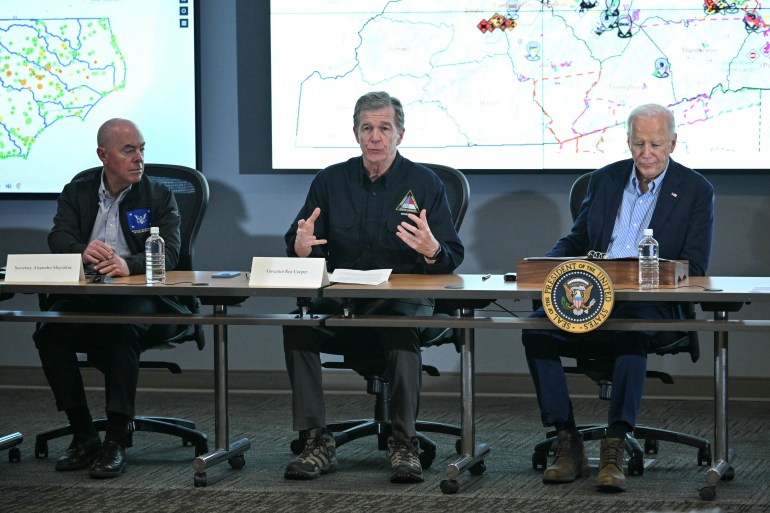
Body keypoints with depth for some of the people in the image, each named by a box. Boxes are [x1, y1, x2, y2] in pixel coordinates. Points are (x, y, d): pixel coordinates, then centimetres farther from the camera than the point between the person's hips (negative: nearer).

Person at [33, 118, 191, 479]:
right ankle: (82, 434, -13)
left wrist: (128, 264, -28)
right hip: (84, 298, 3)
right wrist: (83, 253, -27)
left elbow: (169, 253, -7)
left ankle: (116, 441, -30)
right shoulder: (76, 193, 14)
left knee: (121, 329, -35)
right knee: (48, 332, -26)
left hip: (139, 297, -3)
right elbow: (58, 239, -2)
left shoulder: (159, 197, 8)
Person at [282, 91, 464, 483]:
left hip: (405, 301, -2)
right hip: (340, 304, 3)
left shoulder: (424, 183, 4)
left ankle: (404, 443, -29)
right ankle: (316, 442, -25)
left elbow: (452, 258, -1)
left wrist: (432, 251, -25)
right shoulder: (330, 181, 10)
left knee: (402, 329, -37)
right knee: (297, 323, -27)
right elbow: (295, 247, 7)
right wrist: (301, 249, -18)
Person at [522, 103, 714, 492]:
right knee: (536, 326, -24)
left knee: (633, 329, -39)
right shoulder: (605, 180, 16)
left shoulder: (696, 192, 3)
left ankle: (614, 449, -38)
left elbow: (694, 269, -3)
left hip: (651, 304, -4)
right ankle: (567, 442, -20)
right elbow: (576, 241, 20)